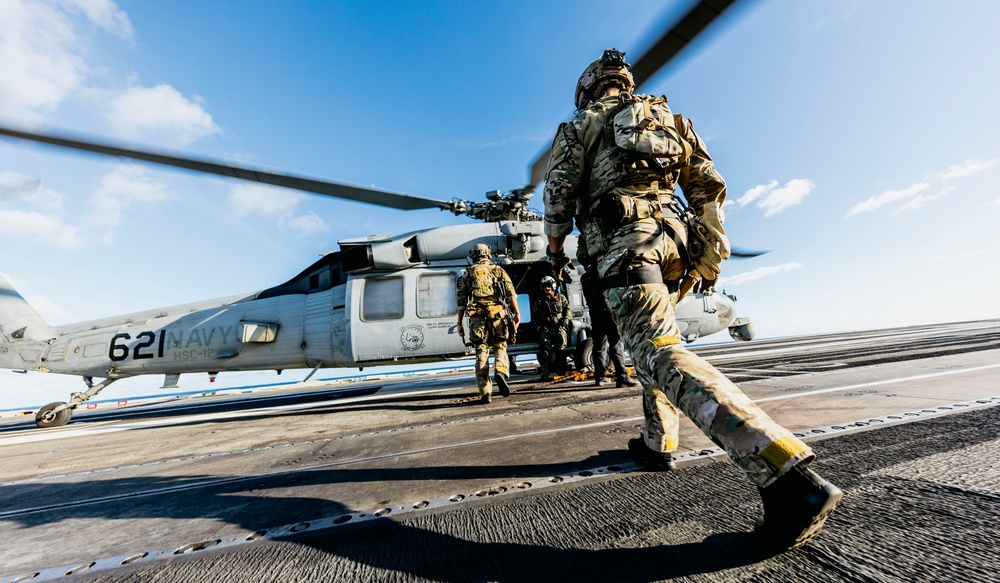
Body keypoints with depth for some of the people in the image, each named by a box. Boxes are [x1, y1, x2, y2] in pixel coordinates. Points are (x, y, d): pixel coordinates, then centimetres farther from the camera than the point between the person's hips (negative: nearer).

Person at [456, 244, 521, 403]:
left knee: (481, 353, 5)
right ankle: (500, 372, -13)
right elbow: (510, 293, 1)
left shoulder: (467, 273, 13)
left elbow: (461, 301, 8)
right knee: (500, 347, 14)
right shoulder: (498, 270, 14)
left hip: (477, 317, 0)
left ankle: (485, 393, 5)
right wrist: (517, 313, 1)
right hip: (498, 314, 0)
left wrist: (459, 323, 11)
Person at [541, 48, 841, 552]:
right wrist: (712, 248, 19)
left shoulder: (581, 125, 16)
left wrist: (555, 248, 17)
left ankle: (789, 477, -26)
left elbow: (558, 193, 4)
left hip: (622, 245, -7)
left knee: (664, 356, -17)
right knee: (649, 339, 22)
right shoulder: (665, 117, 27)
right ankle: (658, 441, 29)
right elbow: (709, 184, 19)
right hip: (673, 241, 7)